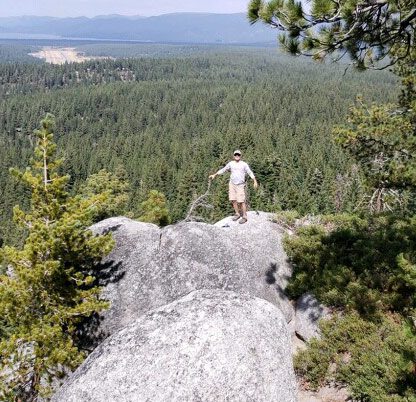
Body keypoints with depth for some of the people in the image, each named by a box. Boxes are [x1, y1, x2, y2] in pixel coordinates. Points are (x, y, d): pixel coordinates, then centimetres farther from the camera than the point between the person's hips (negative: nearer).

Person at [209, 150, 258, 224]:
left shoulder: (244, 164, -1)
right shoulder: (231, 163, 8)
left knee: (241, 201, -9)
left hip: (240, 185, -4)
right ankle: (237, 214, 21)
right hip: (232, 184, 4)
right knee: (233, 200, 5)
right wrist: (214, 175, 14)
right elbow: (223, 170, 15)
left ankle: (244, 217, 0)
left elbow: (250, 173, -6)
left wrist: (255, 181, -16)